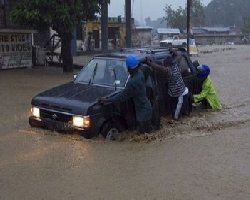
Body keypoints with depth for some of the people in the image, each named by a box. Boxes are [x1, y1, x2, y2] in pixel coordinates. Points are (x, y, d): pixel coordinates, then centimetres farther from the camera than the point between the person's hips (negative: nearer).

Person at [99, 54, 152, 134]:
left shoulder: (133, 82, -31)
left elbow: (123, 96, -26)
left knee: (143, 133, 6)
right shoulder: (139, 73, -5)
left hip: (143, 111, -9)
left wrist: (106, 100, -22)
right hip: (145, 107, 9)